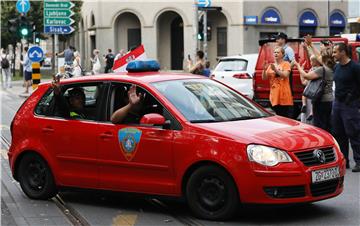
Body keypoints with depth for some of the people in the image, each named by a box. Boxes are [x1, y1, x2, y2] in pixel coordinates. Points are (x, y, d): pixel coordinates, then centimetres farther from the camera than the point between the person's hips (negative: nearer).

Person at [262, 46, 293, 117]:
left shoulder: (286, 64, 3)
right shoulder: (270, 66, 14)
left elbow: (285, 75, -13)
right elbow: (264, 78, 8)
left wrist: (275, 69, -24)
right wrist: (264, 69, -10)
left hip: (284, 95, -4)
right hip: (274, 95, 4)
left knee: (287, 116, -6)